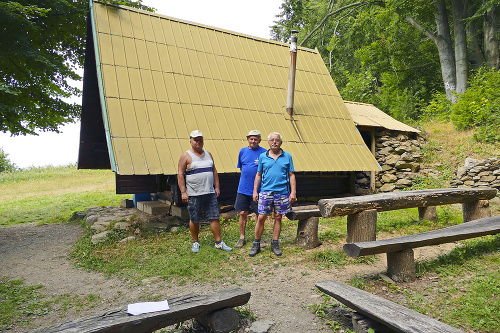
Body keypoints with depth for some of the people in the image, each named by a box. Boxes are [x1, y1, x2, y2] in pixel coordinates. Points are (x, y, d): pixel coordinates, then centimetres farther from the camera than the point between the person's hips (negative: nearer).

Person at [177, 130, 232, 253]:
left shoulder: (208, 154, 14)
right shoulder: (186, 156, -2)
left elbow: (214, 171, 18)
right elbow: (180, 175, -5)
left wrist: (217, 187, 11)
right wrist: (183, 192, -12)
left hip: (210, 193, 4)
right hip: (193, 195, -4)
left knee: (215, 217, 3)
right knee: (194, 220, 7)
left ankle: (218, 242, 12)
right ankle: (195, 242, 24)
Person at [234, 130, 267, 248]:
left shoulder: (264, 153, -6)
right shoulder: (243, 151, 7)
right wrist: (246, 178, 12)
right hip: (243, 189, 4)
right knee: (243, 213, 8)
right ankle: (242, 238, 22)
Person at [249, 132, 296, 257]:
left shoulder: (287, 156, 6)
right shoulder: (263, 157, 7)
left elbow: (291, 175, 6)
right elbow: (258, 175, 11)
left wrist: (293, 192, -1)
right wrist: (255, 191, 6)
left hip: (282, 192, 0)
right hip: (266, 191, 0)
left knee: (278, 218, 8)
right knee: (261, 218, -1)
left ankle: (275, 244, 20)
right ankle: (256, 244, 12)